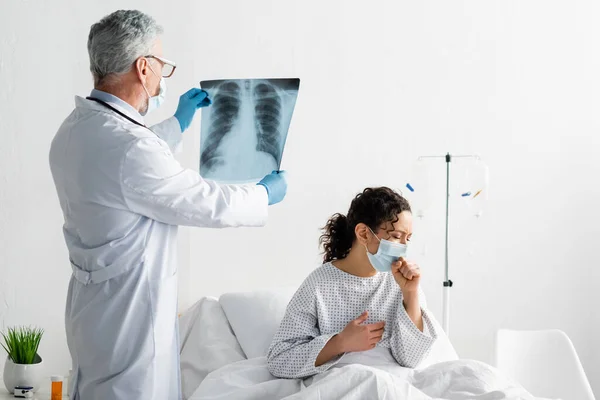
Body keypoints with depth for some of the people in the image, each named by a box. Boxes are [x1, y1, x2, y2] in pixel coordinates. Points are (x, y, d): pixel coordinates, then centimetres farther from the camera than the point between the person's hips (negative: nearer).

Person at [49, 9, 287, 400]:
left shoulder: (76, 129, 3)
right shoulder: (128, 148, -28)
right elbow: (209, 204, -16)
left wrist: (179, 122, 36)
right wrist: (265, 193, 2)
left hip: (96, 305, 10)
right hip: (127, 320, -9)